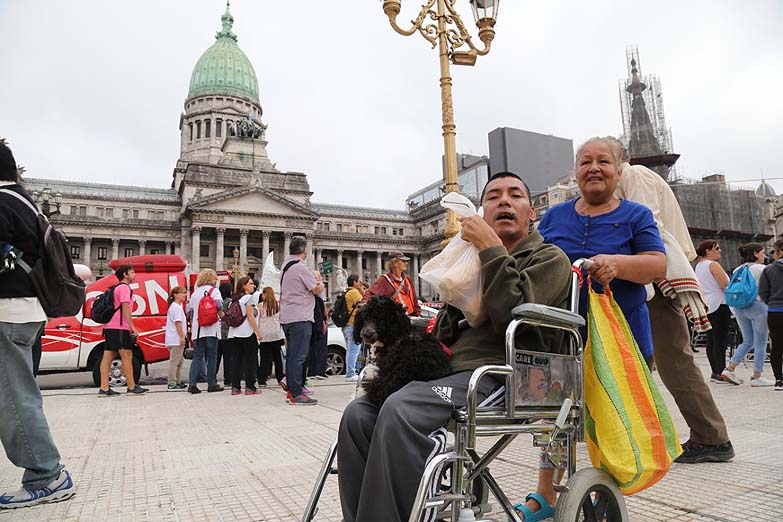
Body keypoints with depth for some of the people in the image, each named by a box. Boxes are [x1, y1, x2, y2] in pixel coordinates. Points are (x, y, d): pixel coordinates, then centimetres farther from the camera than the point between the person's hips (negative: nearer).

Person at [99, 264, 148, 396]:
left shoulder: (116, 288, 24)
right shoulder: (124, 287, -6)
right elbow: (125, 307, -15)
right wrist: (132, 326, -17)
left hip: (110, 326, 10)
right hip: (120, 327, -10)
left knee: (108, 356, 4)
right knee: (127, 356, -6)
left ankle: (104, 388, 4)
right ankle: (132, 388, -3)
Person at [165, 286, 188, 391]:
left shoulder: (175, 306, 20)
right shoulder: (176, 307, -13)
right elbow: (178, 323, -20)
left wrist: (183, 336, 23)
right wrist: (182, 337, -21)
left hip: (175, 340, 11)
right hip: (176, 340, -11)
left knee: (179, 362, 16)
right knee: (174, 362, -7)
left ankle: (178, 382, 22)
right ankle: (171, 385, -5)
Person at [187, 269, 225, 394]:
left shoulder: (195, 292, 17)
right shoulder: (213, 290, -1)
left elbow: (189, 309, 17)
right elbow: (219, 304, -18)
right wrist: (221, 314, 0)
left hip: (197, 329, 5)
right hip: (211, 328, -5)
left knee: (197, 356, 6)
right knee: (211, 357, 2)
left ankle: (192, 383, -3)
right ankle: (212, 384, 6)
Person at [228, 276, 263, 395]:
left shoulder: (234, 299, 14)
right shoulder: (249, 297, -7)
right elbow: (250, 316, -14)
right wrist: (258, 332, -12)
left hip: (235, 333, 7)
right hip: (247, 333, -7)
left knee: (236, 359, 8)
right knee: (251, 360, -1)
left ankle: (235, 387, 9)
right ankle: (250, 387, 0)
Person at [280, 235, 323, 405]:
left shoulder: (285, 266, 15)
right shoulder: (301, 267, -13)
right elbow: (317, 290, -10)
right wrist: (321, 286, 13)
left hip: (286, 317, 9)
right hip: (300, 318, -9)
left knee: (291, 355, 14)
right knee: (298, 357, -7)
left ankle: (291, 390, 20)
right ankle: (296, 394, -5)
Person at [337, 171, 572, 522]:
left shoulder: (549, 259, 7)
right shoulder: (476, 260, 26)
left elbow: (512, 315, -15)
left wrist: (491, 248, -11)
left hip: (500, 373, -7)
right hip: (454, 371, 7)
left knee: (400, 411, -32)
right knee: (358, 415, -13)